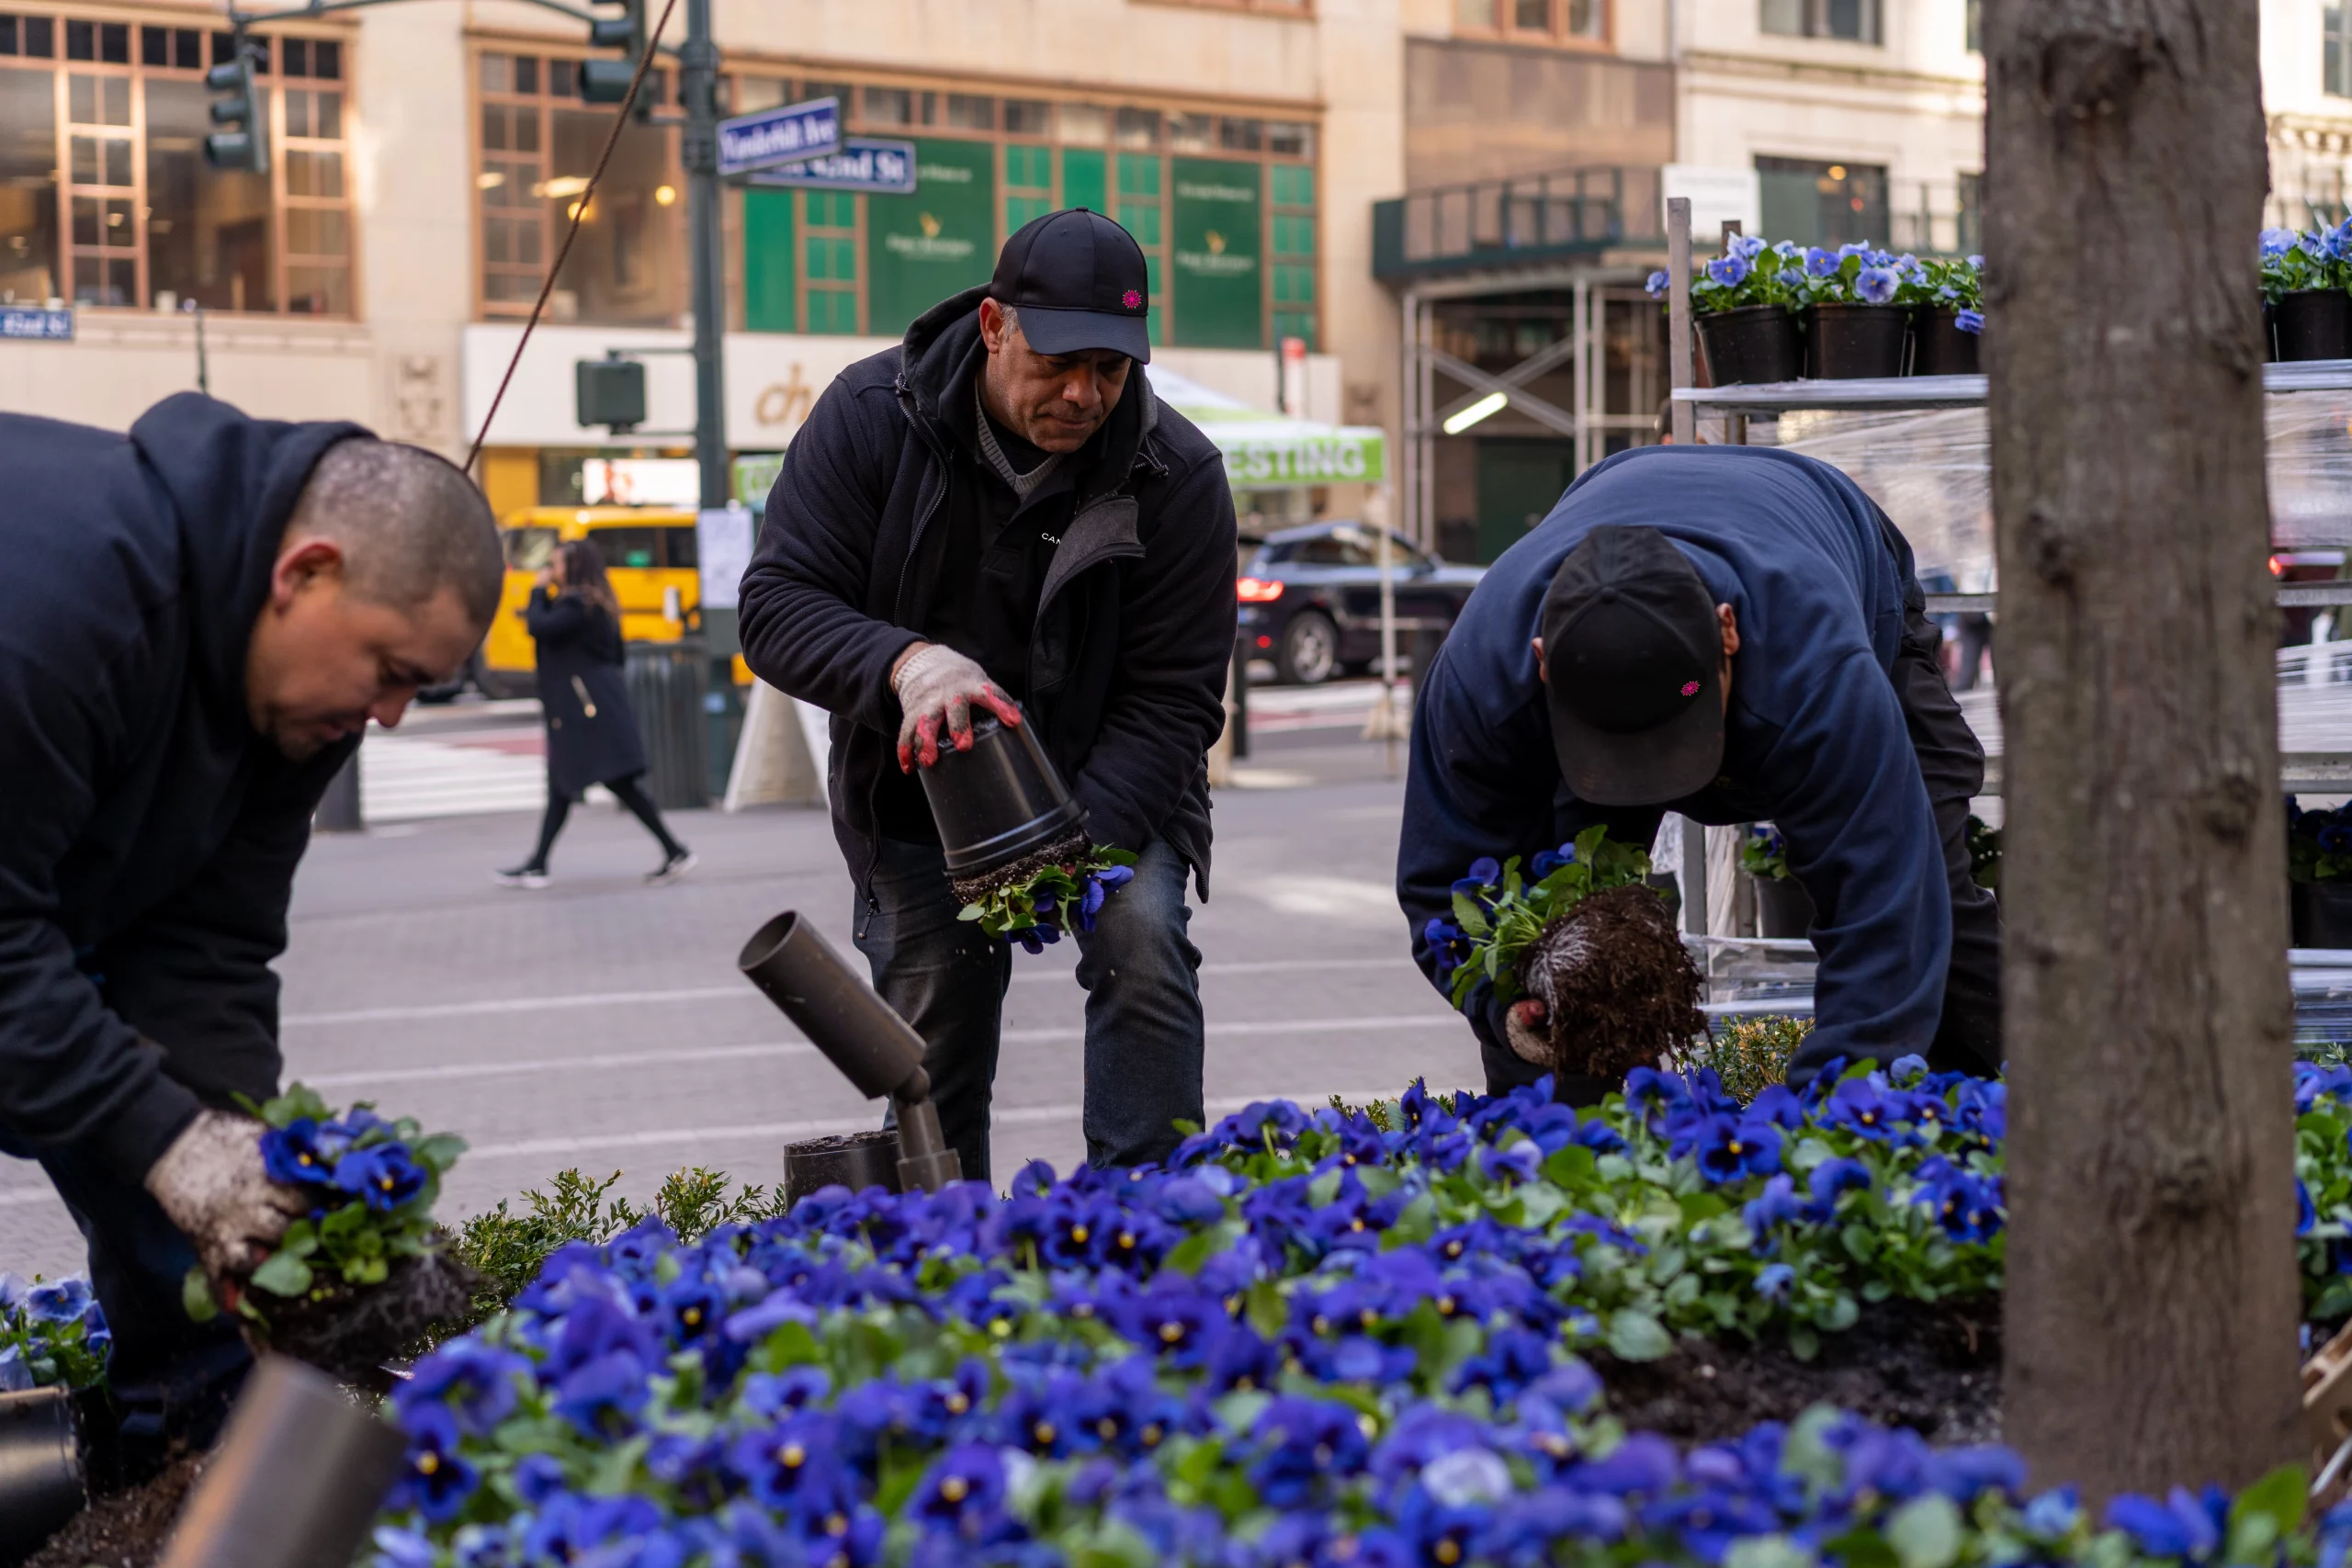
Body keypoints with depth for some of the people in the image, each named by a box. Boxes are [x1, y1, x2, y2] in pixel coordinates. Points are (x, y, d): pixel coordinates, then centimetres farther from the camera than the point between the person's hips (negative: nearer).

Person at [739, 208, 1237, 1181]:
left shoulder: (1179, 475, -16)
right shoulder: (871, 416, -15)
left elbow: (1171, 698, -16)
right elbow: (776, 605, -17)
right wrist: (905, 660, -38)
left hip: (1107, 789, -1)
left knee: (1141, 941, -25)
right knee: (933, 1065, 1)